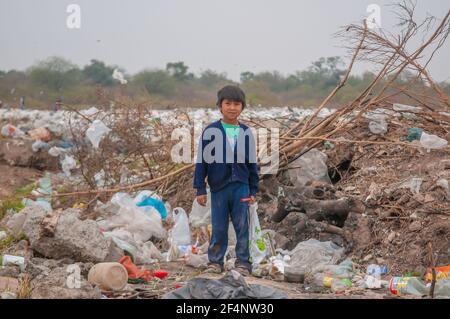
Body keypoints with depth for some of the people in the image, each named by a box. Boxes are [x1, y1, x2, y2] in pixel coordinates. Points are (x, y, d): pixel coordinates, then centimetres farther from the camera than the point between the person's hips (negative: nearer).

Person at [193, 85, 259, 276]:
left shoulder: (246, 133, 5)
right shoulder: (211, 131, -1)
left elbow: (252, 163, 11)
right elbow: (202, 161, 1)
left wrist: (253, 190, 10)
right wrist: (200, 189, -2)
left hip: (241, 186, 1)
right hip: (218, 186, -1)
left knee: (242, 226, 3)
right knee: (218, 228, 5)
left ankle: (243, 262, 12)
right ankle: (215, 262, 17)